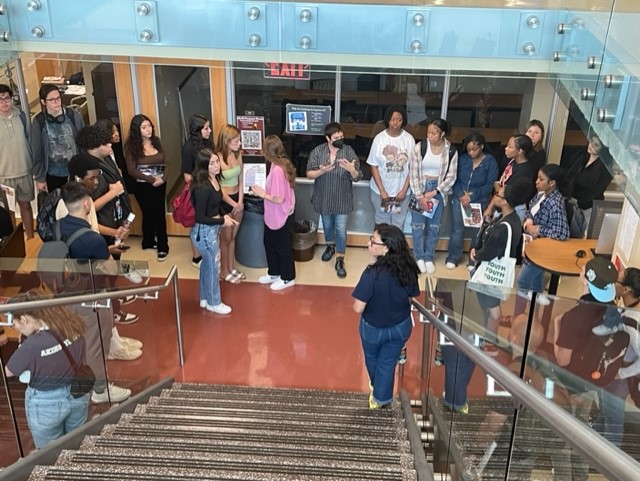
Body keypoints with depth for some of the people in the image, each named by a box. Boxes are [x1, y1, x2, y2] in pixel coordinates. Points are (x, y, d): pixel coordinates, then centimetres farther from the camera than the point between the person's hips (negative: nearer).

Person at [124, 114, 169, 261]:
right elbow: (132, 170, -15)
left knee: (160, 215, 5)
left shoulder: (156, 141, 3)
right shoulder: (131, 146, -10)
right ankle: (149, 242, 31)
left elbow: (165, 163, 4)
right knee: (149, 215, 10)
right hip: (143, 187, -3)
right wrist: (152, 180, -17)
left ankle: (163, 247, 14)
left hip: (160, 185, 3)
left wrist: (163, 178, -14)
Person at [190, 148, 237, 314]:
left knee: (207, 263, 23)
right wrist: (222, 221, -19)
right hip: (204, 231, -9)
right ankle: (214, 303, 29)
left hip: (212, 229, 9)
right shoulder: (202, 187, -29)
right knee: (213, 266, 9)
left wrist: (225, 216, 0)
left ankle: (205, 298, 40)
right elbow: (199, 217, -26)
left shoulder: (214, 179, -2)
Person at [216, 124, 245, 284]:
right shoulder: (218, 158, -23)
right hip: (224, 202, -6)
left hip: (238, 200, 6)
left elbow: (241, 179, 4)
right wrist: (234, 204, -12)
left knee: (233, 236, 19)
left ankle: (232, 268, 34)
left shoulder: (238, 154, -4)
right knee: (225, 238, 10)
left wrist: (240, 201, -4)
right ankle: (224, 271, 26)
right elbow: (218, 188, -19)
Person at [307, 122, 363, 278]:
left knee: (341, 230, 1)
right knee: (327, 225, 22)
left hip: (342, 199, -2)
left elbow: (357, 178, -12)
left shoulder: (349, 152, -13)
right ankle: (330, 246, 49)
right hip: (324, 198, 2)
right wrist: (321, 171, -29)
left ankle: (340, 261, 13)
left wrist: (351, 170, -35)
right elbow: (309, 174, -9)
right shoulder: (317, 151, -10)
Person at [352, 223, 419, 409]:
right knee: (388, 363, 24)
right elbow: (411, 297, -3)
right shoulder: (408, 269, -20)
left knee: (372, 359, 30)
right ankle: (381, 398, 43)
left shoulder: (372, 274, -35)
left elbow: (358, 308, -28)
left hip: (373, 328, -2)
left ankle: (376, 386, 57)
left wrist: (373, 300, -6)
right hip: (401, 326, 2)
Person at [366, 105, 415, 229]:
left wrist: (404, 189, -10)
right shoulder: (379, 138, -11)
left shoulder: (409, 139, -9)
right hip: (380, 190, 0)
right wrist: (382, 190, -12)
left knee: (398, 224, 15)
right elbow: (374, 166, -7)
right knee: (381, 223, 16)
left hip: (401, 190, 1)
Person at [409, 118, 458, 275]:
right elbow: (413, 173, -9)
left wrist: (433, 193, -13)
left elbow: (451, 177, -6)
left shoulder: (451, 150, -10)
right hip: (420, 188, -1)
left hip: (438, 190, 1)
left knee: (434, 226, 9)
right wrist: (420, 196, -13)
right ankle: (419, 256, 22)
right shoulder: (420, 146, -13)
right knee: (418, 224, 5)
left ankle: (429, 257, 25)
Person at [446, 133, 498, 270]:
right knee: (457, 229, 0)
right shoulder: (463, 158, 1)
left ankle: (474, 261, 16)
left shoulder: (490, 161, -6)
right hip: (459, 198, 2)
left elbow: (490, 185, -10)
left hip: (479, 201, -2)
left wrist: (472, 197, -19)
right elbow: (455, 178, 2)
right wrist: (461, 195, -15)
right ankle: (452, 258, 14)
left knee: (477, 231, 2)